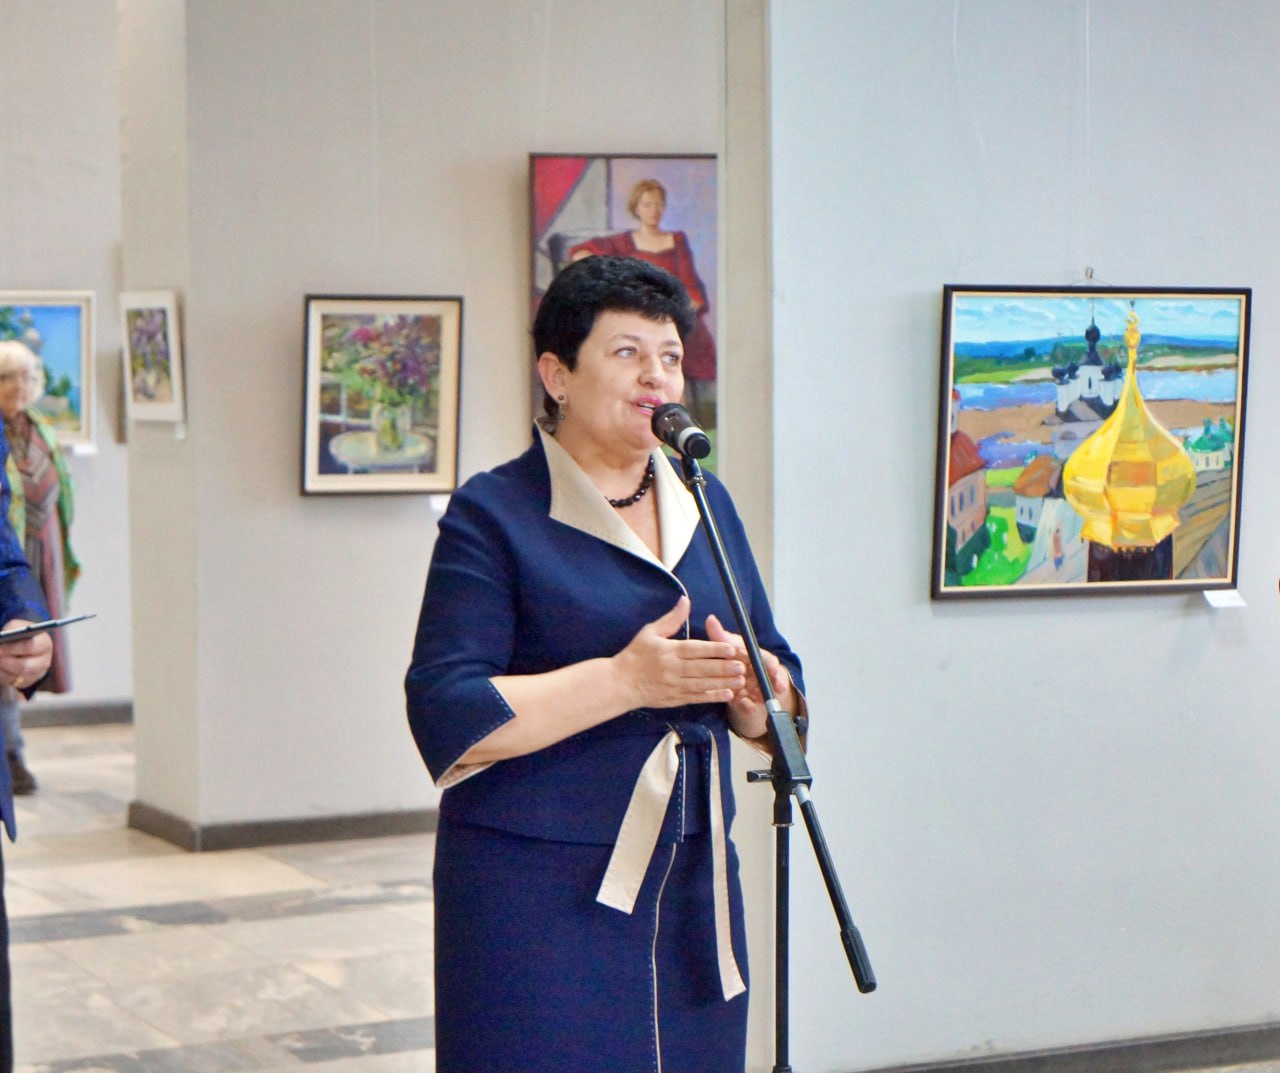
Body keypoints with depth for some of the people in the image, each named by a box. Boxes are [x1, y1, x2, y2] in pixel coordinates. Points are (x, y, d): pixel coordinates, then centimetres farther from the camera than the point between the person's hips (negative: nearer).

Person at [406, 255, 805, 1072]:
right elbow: (450, 715, -14)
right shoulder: (495, 515, -4)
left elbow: (785, 697, 14)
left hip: (692, 883, 5)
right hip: (537, 897, -5)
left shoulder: (707, 507, 14)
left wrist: (751, 687, -10)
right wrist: (625, 680, -21)